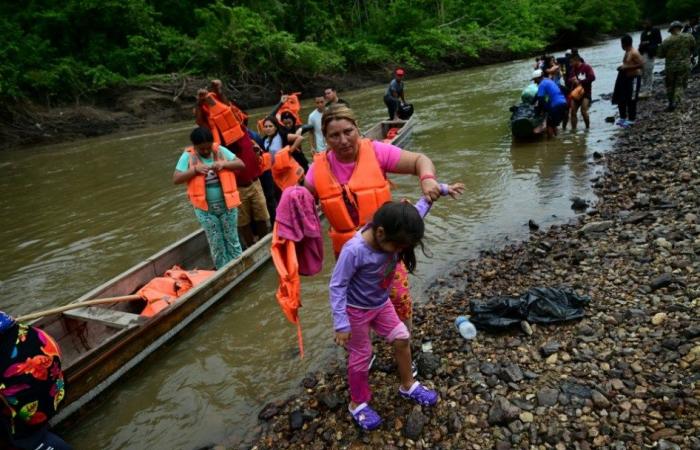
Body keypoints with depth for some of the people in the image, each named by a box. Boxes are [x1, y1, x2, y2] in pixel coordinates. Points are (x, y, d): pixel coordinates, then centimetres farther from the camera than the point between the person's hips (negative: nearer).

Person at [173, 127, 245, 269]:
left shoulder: (221, 150, -3)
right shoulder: (187, 156, -6)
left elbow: (241, 164, -4)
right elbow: (175, 179, -10)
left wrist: (224, 164, -20)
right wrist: (195, 169, -23)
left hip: (227, 204, 1)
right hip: (205, 208, 0)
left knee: (232, 239, 11)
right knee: (216, 243, 8)